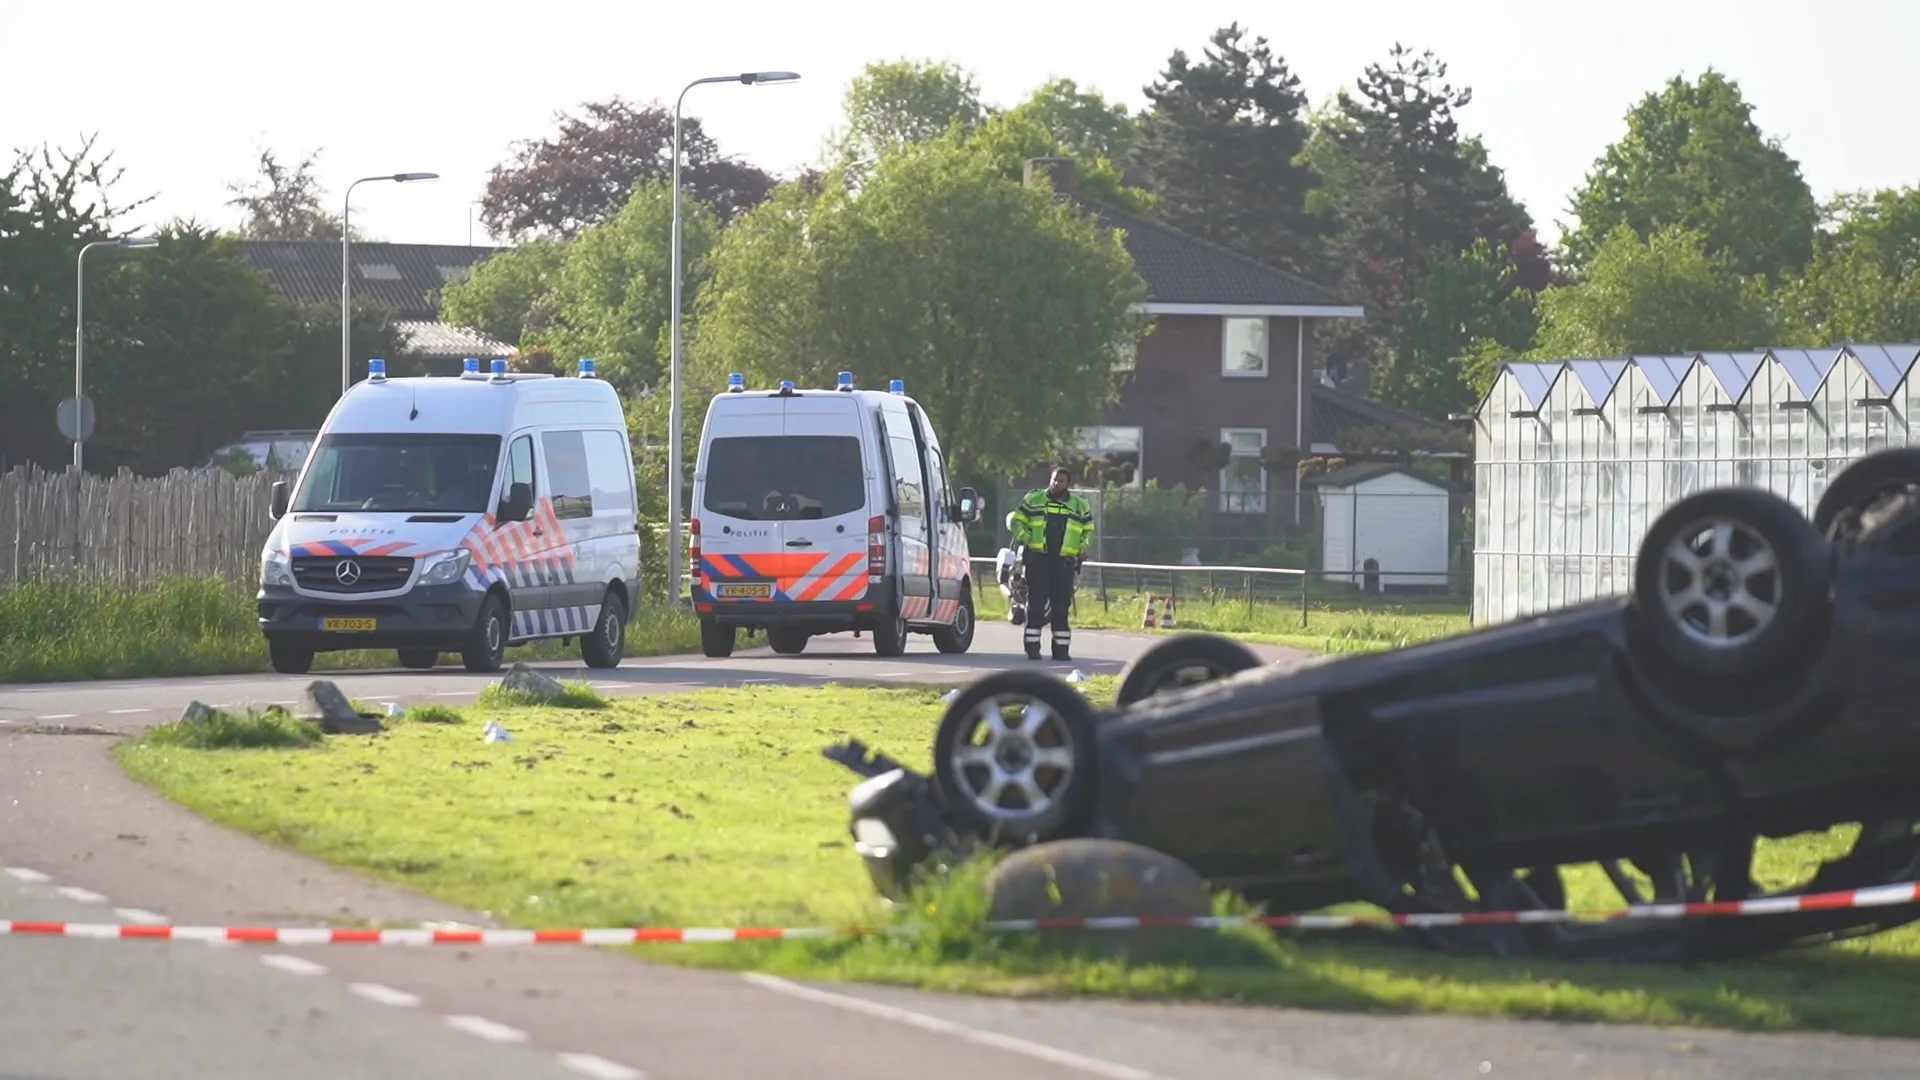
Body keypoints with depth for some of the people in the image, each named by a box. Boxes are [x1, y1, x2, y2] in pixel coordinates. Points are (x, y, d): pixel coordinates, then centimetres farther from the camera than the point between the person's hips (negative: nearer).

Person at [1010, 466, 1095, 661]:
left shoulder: (1080, 505, 12)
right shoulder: (1033, 499, 8)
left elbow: (1089, 529, 20)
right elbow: (1017, 520, 10)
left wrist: (1083, 546, 2)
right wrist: (1024, 536, -8)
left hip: (1064, 562, 2)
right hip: (1037, 558, -2)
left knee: (1061, 605, 2)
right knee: (1036, 603, -4)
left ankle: (1061, 648, 6)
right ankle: (1032, 647, -2)